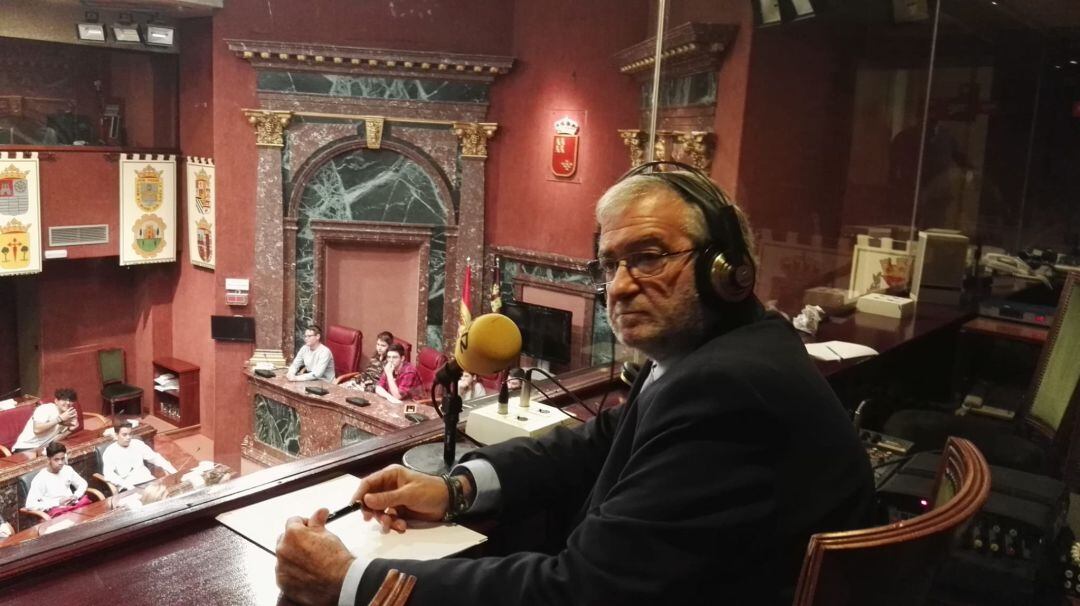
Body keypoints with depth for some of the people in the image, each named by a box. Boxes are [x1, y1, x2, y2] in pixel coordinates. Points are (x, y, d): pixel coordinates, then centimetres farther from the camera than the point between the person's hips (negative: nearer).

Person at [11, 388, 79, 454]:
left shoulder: (70, 414, 5)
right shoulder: (45, 409, -15)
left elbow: (56, 438, 5)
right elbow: (37, 430, -31)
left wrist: (70, 430, -11)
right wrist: (60, 419, -27)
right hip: (26, 448, -6)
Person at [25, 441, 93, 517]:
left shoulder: (67, 470, 10)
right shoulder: (40, 479, -6)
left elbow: (83, 483, 23)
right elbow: (30, 505, -13)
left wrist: (76, 496, 1)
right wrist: (57, 502, -15)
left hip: (73, 505, 5)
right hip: (56, 511, -5)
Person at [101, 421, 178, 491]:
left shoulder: (137, 443, 11)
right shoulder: (110, 452, -1)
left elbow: (155, 457, 15)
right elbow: (108, 474, -14)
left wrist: (174, 472, 4)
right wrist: (126, 485, -30)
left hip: (147, 480, 4)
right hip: (127, 487, -4)